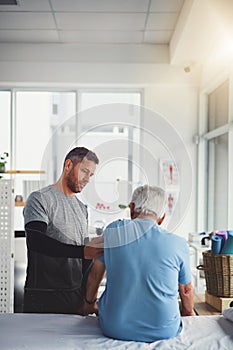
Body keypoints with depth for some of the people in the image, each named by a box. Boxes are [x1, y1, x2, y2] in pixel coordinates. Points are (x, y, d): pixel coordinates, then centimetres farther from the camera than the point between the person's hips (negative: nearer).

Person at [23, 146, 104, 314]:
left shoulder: (82, 208, 17)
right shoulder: (39, 199, -6)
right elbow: (36, 242, -23)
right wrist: (83, 251, -30)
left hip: (76, 296, 6)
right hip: (42, 297, -6)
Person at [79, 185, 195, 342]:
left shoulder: (113, 231, -4)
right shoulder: (178, 244, -8)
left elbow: (95, 275, 8)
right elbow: (186, 290, 6)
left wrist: (89, 303, 28)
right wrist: (189, 312, 29)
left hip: (114, 329, 2)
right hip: (163, 332, -1)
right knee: (185, 310, 29)